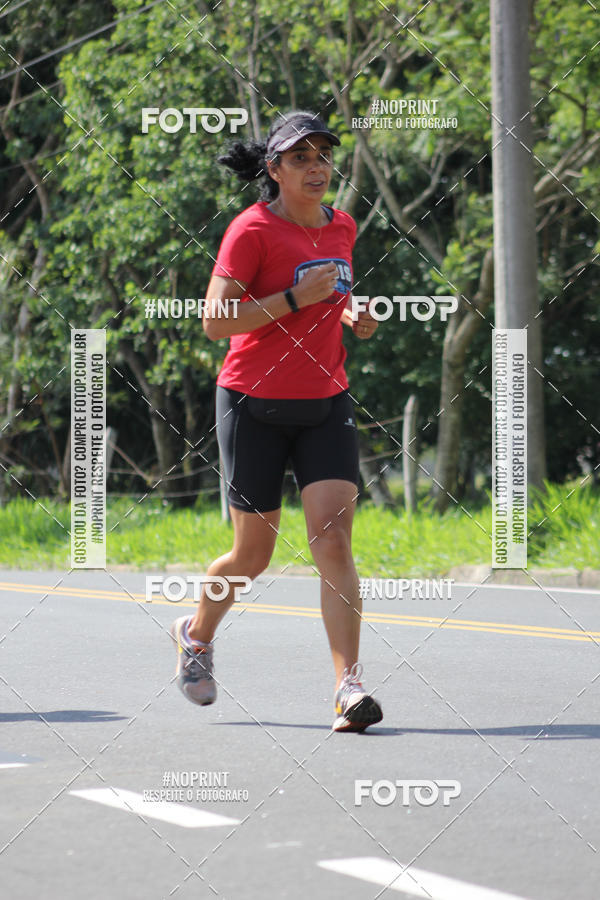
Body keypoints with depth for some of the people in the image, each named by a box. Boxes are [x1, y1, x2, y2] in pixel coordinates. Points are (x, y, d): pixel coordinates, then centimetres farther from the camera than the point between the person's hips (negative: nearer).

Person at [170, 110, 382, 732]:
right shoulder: (252, 230, -11)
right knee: (253, 555, 6)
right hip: (255, 406, -4)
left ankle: (349, 688, -18)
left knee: (333, 541, -13)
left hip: (326, 408, 4)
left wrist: (353, 317, 6)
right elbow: (215, 321, -18)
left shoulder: (342, 227, 9)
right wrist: (296, 298, -24)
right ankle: (196, 634, 37)